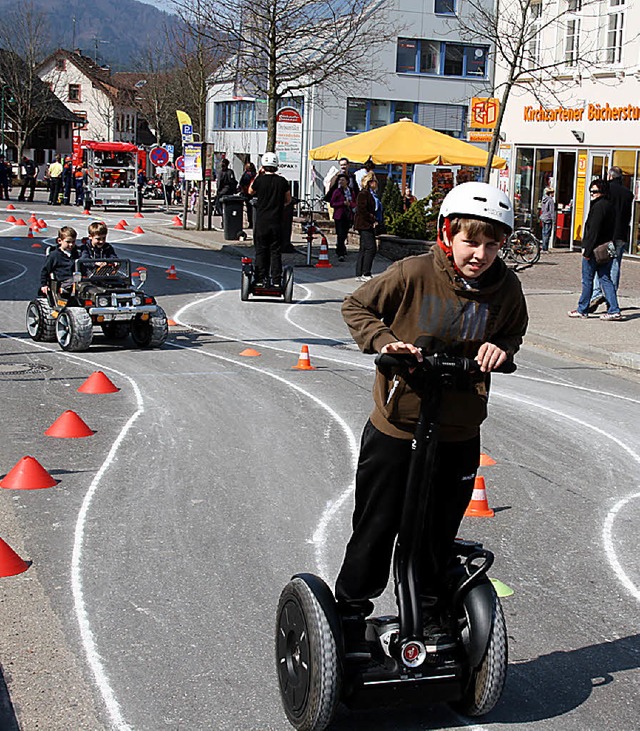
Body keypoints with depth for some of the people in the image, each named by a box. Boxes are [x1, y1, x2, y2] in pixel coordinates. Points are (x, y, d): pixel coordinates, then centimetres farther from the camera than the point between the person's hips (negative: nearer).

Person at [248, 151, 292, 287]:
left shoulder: (259, 180, -7)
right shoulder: (283, 181, -1)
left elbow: (250, 192, 14)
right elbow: (288, 200, 10)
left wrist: (258, 174, 14)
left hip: (261, 221, -1)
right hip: (277, 222, 1)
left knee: (261, 251, 6)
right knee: (275, 251, 6)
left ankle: (260, 280, 6)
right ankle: (276, 281, 5)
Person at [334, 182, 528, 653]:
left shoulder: (506, 287, -7)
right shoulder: (414, 273, -16)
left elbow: (514, 333, 13)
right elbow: (356, 307, -4)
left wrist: (501, 349, -9)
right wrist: (383, 341, -20)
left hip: (459, 435, 3)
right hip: (396, 427, -3)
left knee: (439, 533, 17)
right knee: (376, 527, 9)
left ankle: (429, 612, 38)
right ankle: (351, 610, 28)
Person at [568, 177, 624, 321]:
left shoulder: (598, 207, -15)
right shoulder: (609, 205, 14)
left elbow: (593, 230, -21)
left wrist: (587, 250, -19)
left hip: (595, 250, -9)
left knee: (587, 280, 2)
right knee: (605, 279, 10)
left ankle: (582, 310, 11)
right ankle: (614, 310, 4)